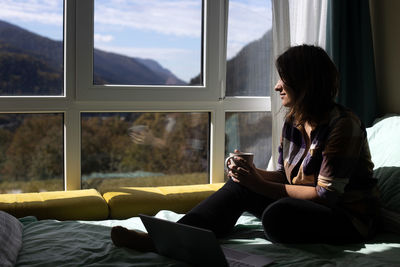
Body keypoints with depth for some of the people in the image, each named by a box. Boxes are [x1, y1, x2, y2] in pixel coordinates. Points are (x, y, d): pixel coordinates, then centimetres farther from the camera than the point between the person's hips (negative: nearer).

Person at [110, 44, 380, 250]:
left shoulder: (343, 124, -20)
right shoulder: (293, 122, 5)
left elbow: (326, 194, -23)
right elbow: (284, 177, 9)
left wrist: (260, 185, -24)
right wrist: (253, 173, -12)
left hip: (351, 217, -7)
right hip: (305, 207, 8)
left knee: (277, 215, -35)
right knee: (239, 185, -9)